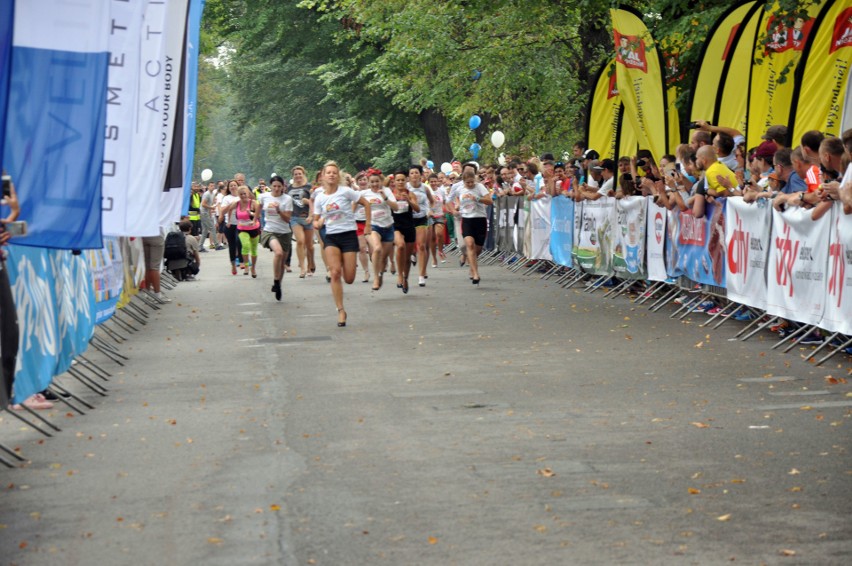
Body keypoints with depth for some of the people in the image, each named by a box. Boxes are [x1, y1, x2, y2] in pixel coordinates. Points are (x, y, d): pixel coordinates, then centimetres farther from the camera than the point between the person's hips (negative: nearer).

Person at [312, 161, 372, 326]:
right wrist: (318, 223, -13)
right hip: (331, 237, 2)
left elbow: (366, 203, 3)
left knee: (349, 279, -5)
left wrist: (368, 225, 1)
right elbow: (316, 221, 12)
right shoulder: (319, 198, 4)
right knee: (335, 272, -17)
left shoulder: (345, 191, -5)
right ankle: (340, 311, -10)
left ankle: (352, 266, 35)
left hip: (349, 234, -2)